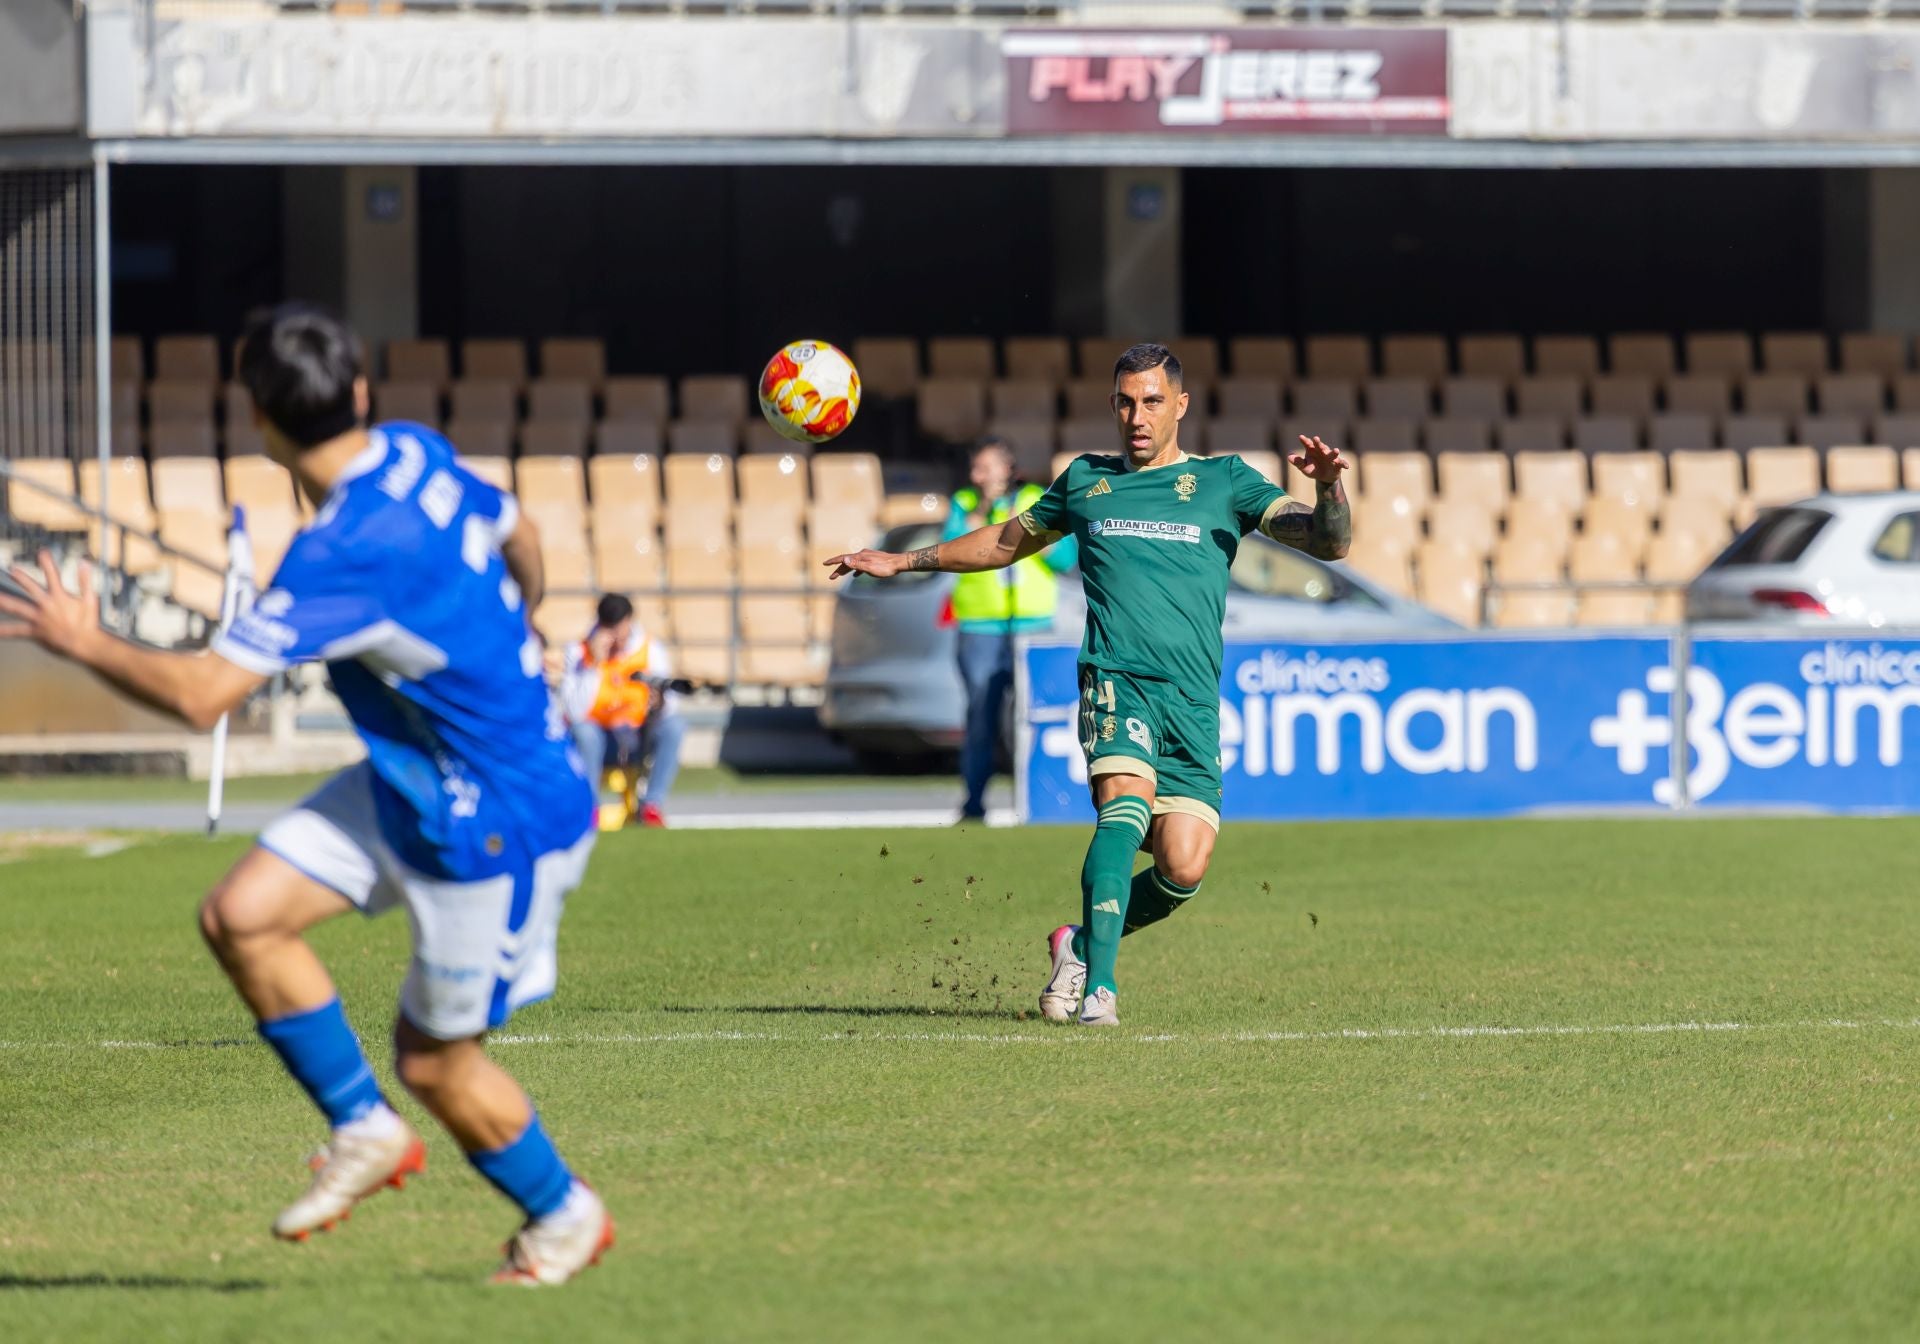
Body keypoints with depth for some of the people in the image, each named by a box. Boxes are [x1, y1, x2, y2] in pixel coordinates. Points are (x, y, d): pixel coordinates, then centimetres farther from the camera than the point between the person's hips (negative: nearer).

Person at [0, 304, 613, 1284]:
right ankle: (363, 1130, 13)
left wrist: (85, 642, -15)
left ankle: (564, 1215, 33)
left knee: (434, 1062, 7)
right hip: (410, 788, 9)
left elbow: (199, 694, -32)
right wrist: (503, 642, 38)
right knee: (241, 915, -1)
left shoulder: (345, 553, -31)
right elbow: (519, 537, 16)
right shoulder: (417, 455, -5)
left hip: (496, 828, -9)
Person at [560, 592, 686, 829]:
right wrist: (596, 664, -26)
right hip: (598, 741, -2)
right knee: (583, 729, -36)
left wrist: (661, 701, -31)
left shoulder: (651, 651, -3)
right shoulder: (579, 653, -9)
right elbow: (576, 710, -21)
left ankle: (652, 805, -23)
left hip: (637, 740, 2)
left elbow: (669, 706, -7)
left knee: (674, 725, -27)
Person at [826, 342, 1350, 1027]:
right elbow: (1008, 540, 35)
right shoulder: (1086, 479, 19)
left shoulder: (1224, 481, 13)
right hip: (1115, 680, 0)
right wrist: (903, 561, 37)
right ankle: (1098, 984, -32)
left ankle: (1082, 942, 18)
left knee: (1183, 869, -11)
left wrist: (1329, 487, -17)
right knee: (1128, 797, -30)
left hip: (1193, 701, 1)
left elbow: (1329, 542, 5)